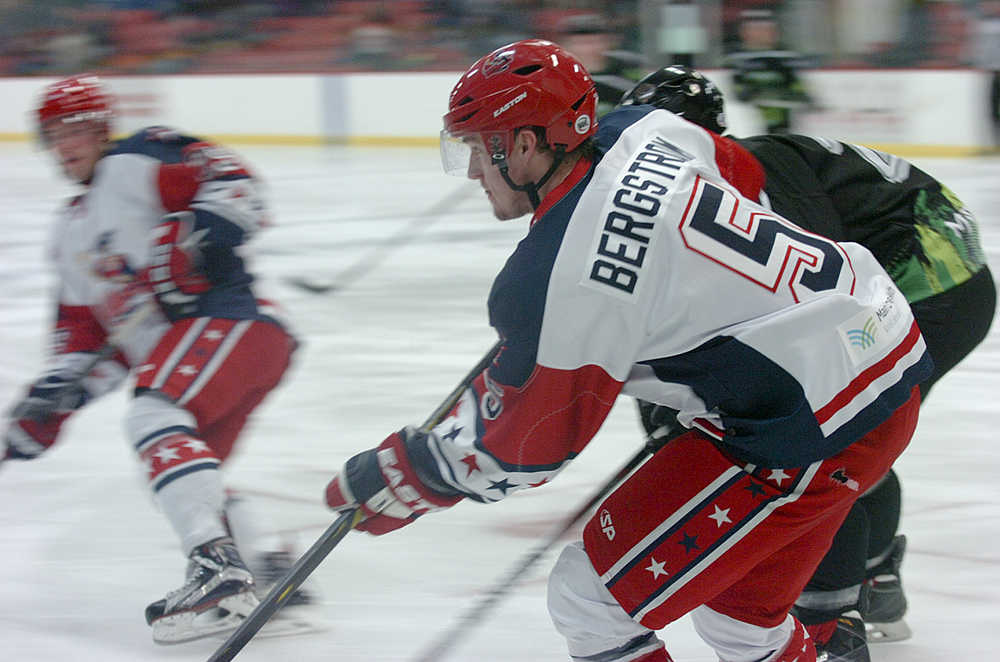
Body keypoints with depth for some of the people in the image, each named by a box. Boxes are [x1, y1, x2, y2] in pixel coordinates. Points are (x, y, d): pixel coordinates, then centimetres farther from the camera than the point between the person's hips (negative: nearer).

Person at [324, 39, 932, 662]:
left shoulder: (560, 274, -21)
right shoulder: (644, 132, 1)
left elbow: (519, 446, -10)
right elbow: (746, 177, 23)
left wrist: (392, 479, 5)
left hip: (818, 434, -10)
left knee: (595, 598, -2)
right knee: (734, 605, 28)